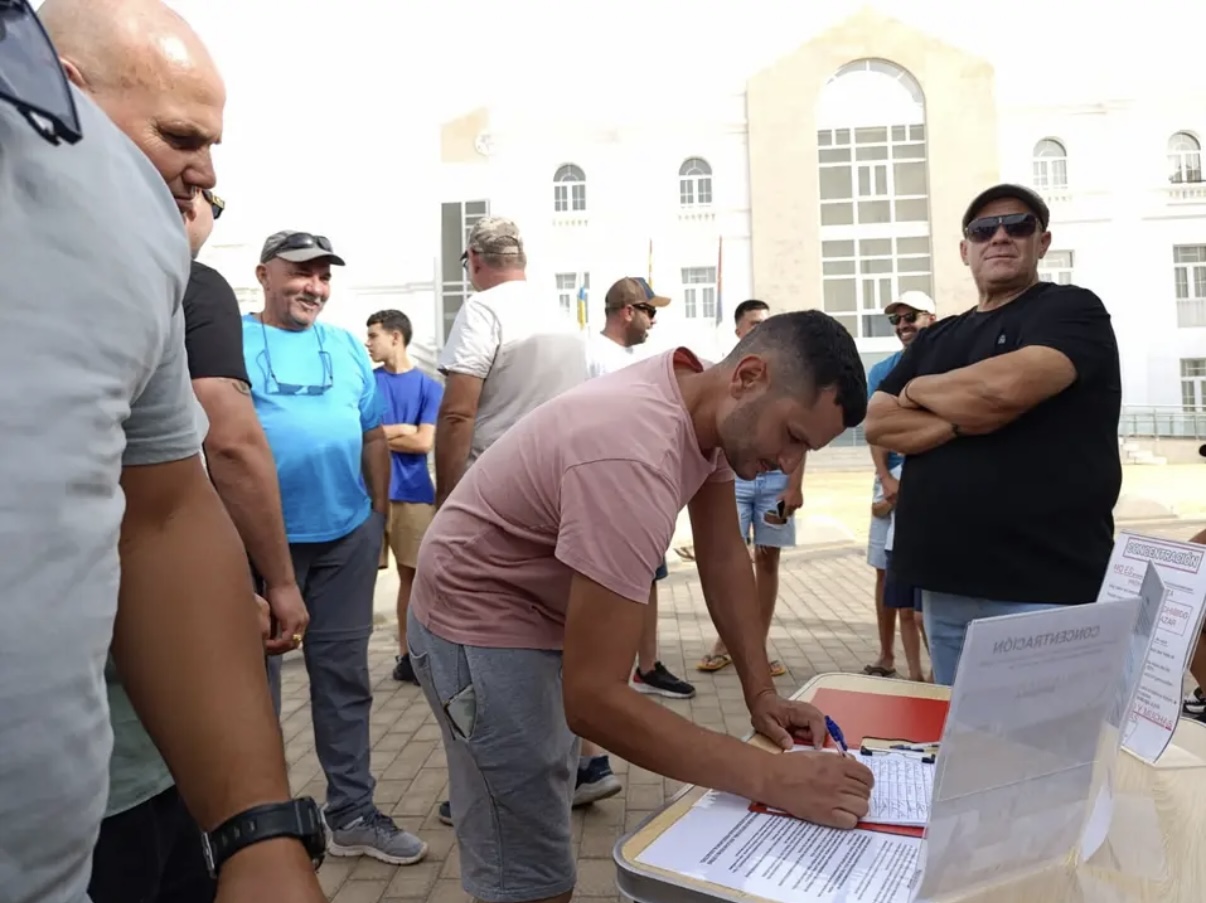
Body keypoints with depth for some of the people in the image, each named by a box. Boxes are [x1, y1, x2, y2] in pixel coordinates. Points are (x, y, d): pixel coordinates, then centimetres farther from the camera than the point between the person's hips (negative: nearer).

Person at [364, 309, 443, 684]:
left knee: (412, 574, 7)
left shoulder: (429, 387, 2)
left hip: (413, 493, 0)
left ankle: (406, 654, 20)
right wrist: (401, 430, -6)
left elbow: (423, 443, -6)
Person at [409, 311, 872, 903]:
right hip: (481, 624, -9)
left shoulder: (707, 401, -9)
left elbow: (724, 556, -2)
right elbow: (594, 699, -38)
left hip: (543, 613, 9)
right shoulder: (635, 459, -38)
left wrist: (761, 691, -9)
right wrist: (772, 779, -36)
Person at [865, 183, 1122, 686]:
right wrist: (962, 420, -13)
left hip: (1045, 590, -5)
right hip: (944, 585, 6)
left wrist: (917, 389, -2)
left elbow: (1006, 386, -21)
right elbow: (877, 424, 4)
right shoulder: (935, 339, 17)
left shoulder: (1071, 309, -1)